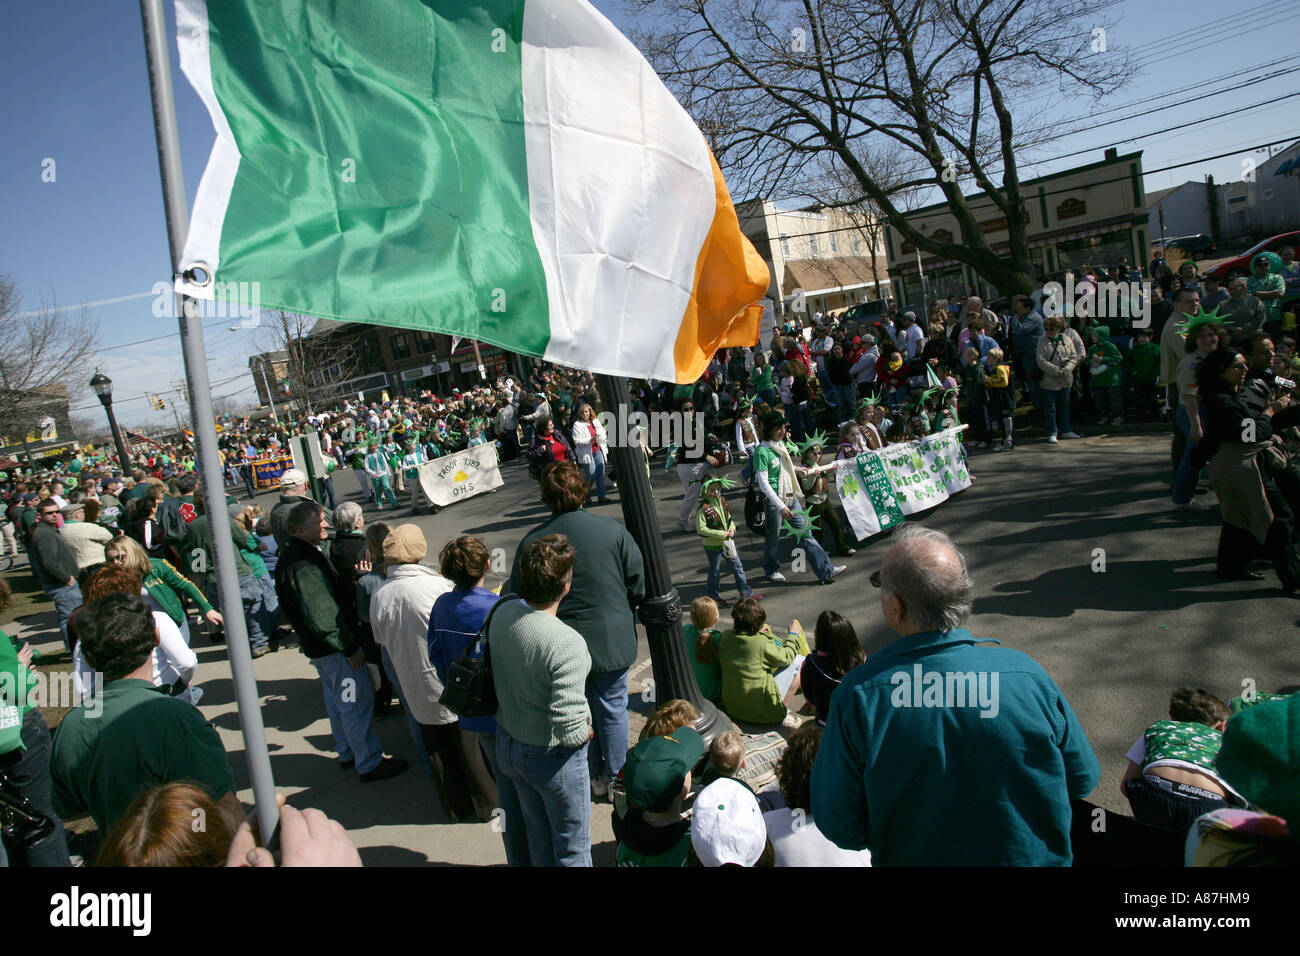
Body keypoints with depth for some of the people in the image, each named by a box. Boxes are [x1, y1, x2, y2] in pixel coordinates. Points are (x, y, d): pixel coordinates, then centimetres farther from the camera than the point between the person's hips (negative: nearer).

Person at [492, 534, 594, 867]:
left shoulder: (502, 614, -12)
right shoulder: (567, 644, -33)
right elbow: (568, 728, -31)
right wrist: (589, 730, -11)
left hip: (507, 744, 6)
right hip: (551, 758, -6)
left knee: (521, 839, 28)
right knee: (570, 850, 18)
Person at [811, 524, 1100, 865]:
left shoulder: (857, 696, -28)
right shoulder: (1026, 674, -23)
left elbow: (838, 825, -19)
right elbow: (1083, 780, -7)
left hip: (913, 859, -1)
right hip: (1034, 859, 2)